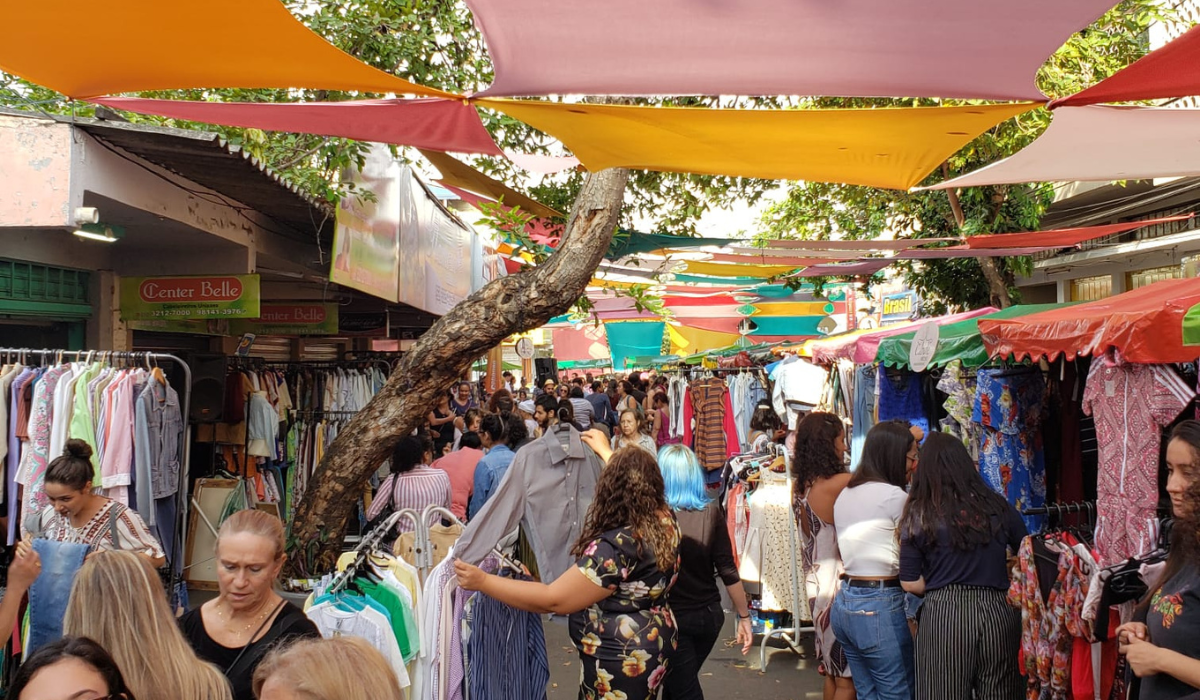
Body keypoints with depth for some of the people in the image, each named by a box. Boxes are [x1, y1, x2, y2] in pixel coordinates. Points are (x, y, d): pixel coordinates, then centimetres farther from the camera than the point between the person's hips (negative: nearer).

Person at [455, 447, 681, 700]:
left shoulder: (616, 547, -30)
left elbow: (553, 600, -26)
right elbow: (640, 478, 17)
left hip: (620, 662, -8)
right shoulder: (666, 521, -6)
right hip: (650, 647, 8)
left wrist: (483, 581, -22)